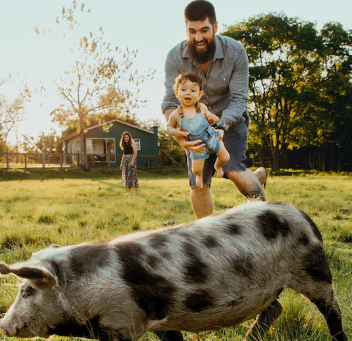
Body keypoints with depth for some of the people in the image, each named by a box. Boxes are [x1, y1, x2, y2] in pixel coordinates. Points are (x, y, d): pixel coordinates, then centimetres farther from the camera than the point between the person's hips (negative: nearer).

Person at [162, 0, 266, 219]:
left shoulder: (235, 51, -21)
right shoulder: (175, 57, -18)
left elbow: (239, 99, -21)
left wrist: (222, 127, -39)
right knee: (198, 184, -4)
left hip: (230, 120, -2)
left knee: (234, 170, -26)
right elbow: (170, 101, -21)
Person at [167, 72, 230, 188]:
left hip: (212, 138, 1)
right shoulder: (175, 115, -20)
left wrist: (213, 118, -19)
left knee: (225, 158, 10)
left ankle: (217, 166, 48)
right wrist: (175, 132, -24)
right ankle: (199, 175, 47)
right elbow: (169, 126, -2)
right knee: (196, 169, 6)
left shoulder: (202, 107, -15)